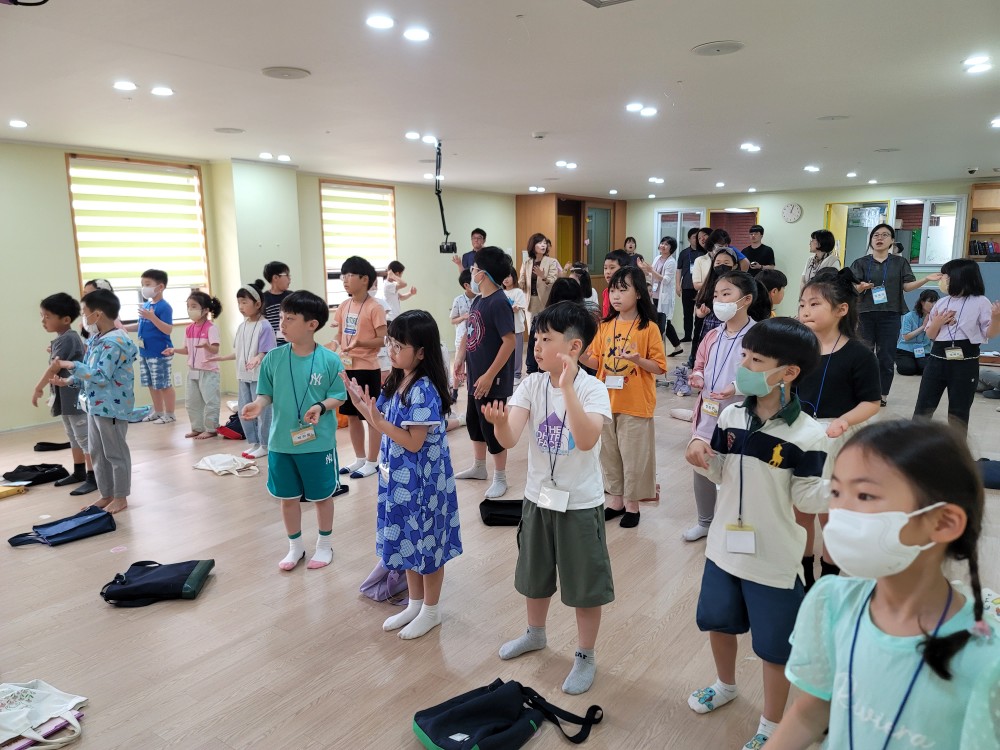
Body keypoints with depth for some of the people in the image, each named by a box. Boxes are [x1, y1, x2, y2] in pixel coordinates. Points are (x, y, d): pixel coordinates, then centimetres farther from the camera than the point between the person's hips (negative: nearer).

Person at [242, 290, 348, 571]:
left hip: (318, 443, -3)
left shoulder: (329, 360, -13)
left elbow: (338, 397, -7)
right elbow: (267, 393, 3)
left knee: (322, 496, 14)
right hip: (281, 442, 3)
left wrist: (321, 406, -25)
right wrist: (258, 404, -18)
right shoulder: (273, 358, -5)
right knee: (287, 497, 16)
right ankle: (295, 546, 37)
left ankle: (325, 545, 35)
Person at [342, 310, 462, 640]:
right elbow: (388, 426, 7)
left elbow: (414, 442, -23)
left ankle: (431, 610, 27)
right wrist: (364, 407, -6)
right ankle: (415, 604, 37)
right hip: (399, 478, 9)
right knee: (407, 542, 20)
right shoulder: (395, 382, 4)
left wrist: (378, 421, -27)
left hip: (422, 481, -9)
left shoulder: (424, 390, -23)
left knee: (426, 544, 8)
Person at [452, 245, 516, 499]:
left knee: (492, 428, 2)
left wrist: (489, 376, -23)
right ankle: (478, 467, 39)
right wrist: (460, 361, 8)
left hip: (492, 380, -9)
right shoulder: (478, 300, 7)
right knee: (473, 422, 21)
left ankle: (500, 478, 19)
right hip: (475, 377, 9)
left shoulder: (499, 302, -19)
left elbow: (509, 341, -23)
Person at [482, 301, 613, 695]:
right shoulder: (532, 384, -7)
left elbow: (586, 440, -35)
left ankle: (585, 656, 32)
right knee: (535, 574, 23)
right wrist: (499, 421, -41)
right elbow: (509, 439, -18)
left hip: (580, 503, -5)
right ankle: (535, 633, 49)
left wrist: (568, 387, -41)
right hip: (537, 498, 5)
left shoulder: (592, 388, -18)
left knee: (585, 584, 10)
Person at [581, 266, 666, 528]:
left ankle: (632, 504, 22)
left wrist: (638, 359, -26)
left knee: (634, 456, 6)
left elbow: (659, 367, -8)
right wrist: (583, 357, -13)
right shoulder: (605, 326, 5)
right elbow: (596, 361, 8)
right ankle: (616, 499, 30)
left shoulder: (649, 328, -9)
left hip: (636, 404, -5)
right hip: (607, 402, 5)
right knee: (609, 453, 14)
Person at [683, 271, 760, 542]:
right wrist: (697, 377, -2)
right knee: (701, 468, 16)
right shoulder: (712, 336, 7)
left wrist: (737, 387, -27)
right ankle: (705, 521, 37)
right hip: (708, 413, 7)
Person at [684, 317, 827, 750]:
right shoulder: (731, 416, -5)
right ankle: (726, 685, 54)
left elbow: (807, 498, -15)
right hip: (724, 546, 6)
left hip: (774, 559, -5)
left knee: (774, 646, 12)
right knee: (717, 620, 25)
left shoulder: (806, 435, -20)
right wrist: (701, 457, -14)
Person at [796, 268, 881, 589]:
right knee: (800, 510, 14)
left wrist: (845, 420, -25)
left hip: (836, 441, -4)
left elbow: (872, 403, -10)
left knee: (829, 514, 9)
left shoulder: (859, 354, -12)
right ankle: (803, 575, 33)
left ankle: (828, 578, 30)